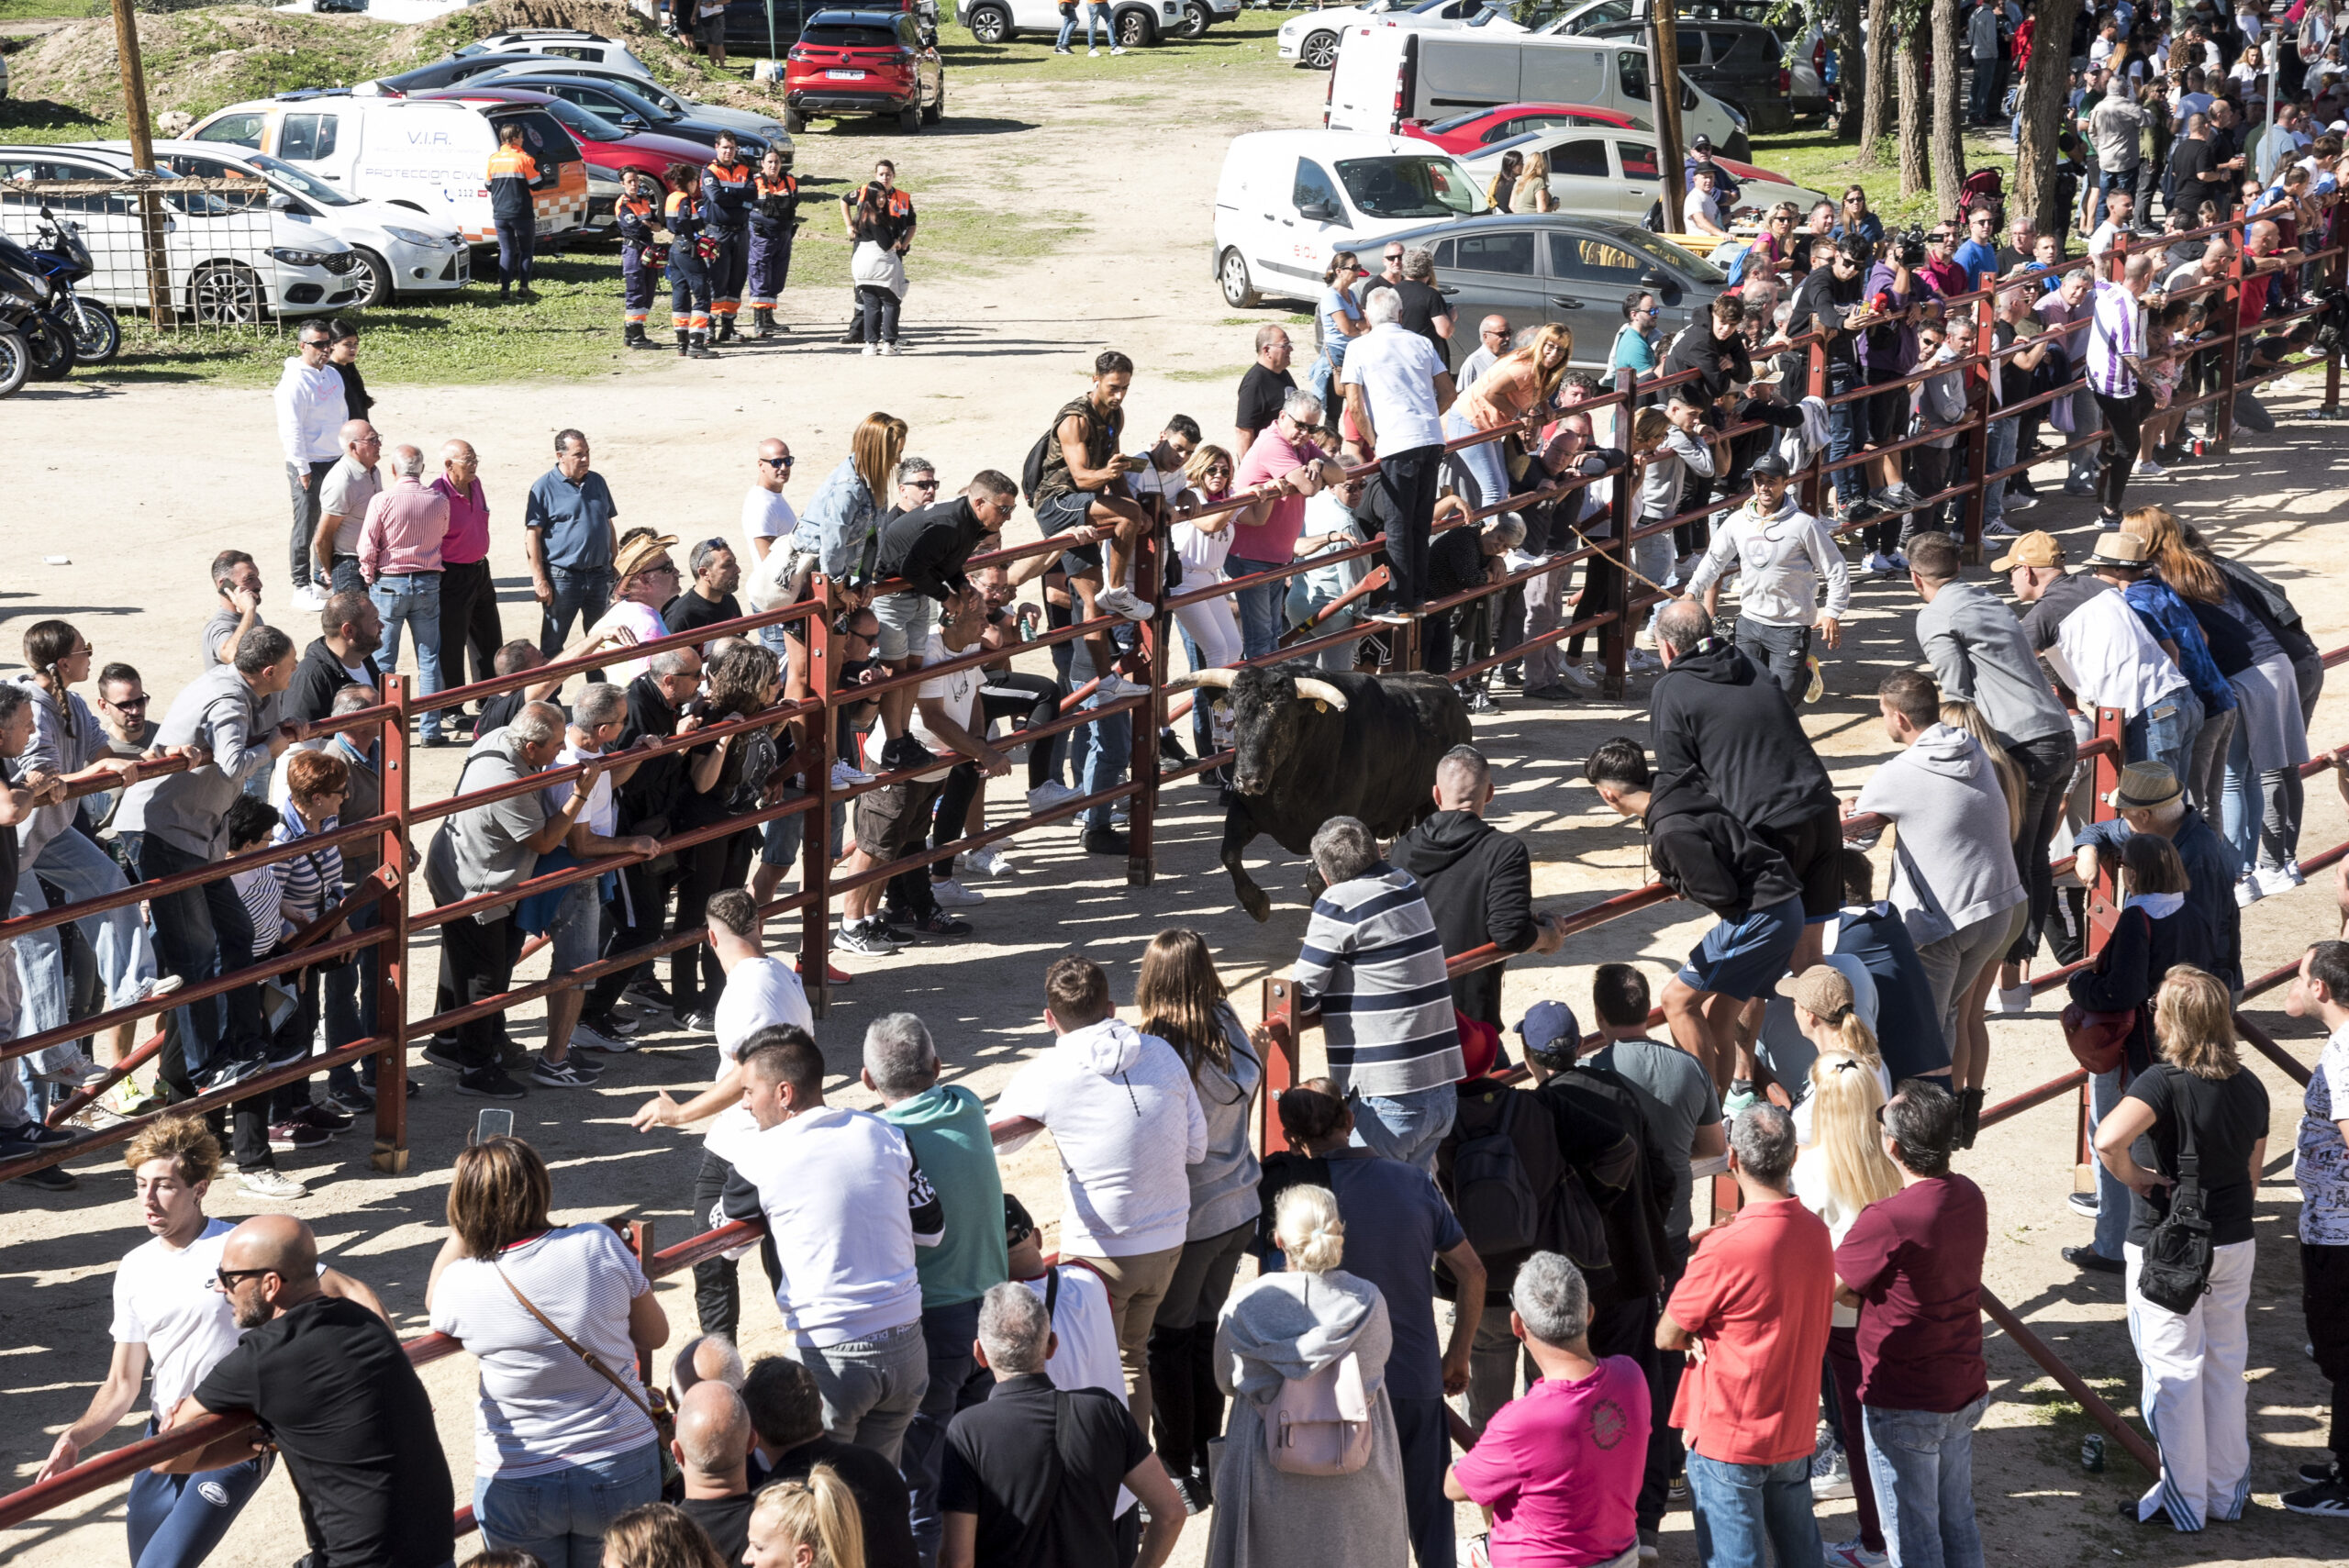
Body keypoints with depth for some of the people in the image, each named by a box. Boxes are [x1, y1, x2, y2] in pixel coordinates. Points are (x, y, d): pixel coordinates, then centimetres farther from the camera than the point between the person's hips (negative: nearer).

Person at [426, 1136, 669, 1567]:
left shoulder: (461, 1283, -14)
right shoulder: (599, 1244, -13)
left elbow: (435, 1305, 14)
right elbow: (655, 1336, 1)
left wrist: (460, 1231, 6)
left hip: (517, 1485, -1)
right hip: (622, 1470, 1)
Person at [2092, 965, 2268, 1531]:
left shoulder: (2163, 1081, -19)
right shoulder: (2250, 1087, 2)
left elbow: (2109, 1140, -35)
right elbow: (2252, 1175, 10)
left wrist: (2135, 1177, -19)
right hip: (2234, 1245, 6)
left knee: (2174, 1372, 3)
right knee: (2225, 1366, 16)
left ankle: (2184, 1499, 10)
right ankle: (2226, 1491, 24)